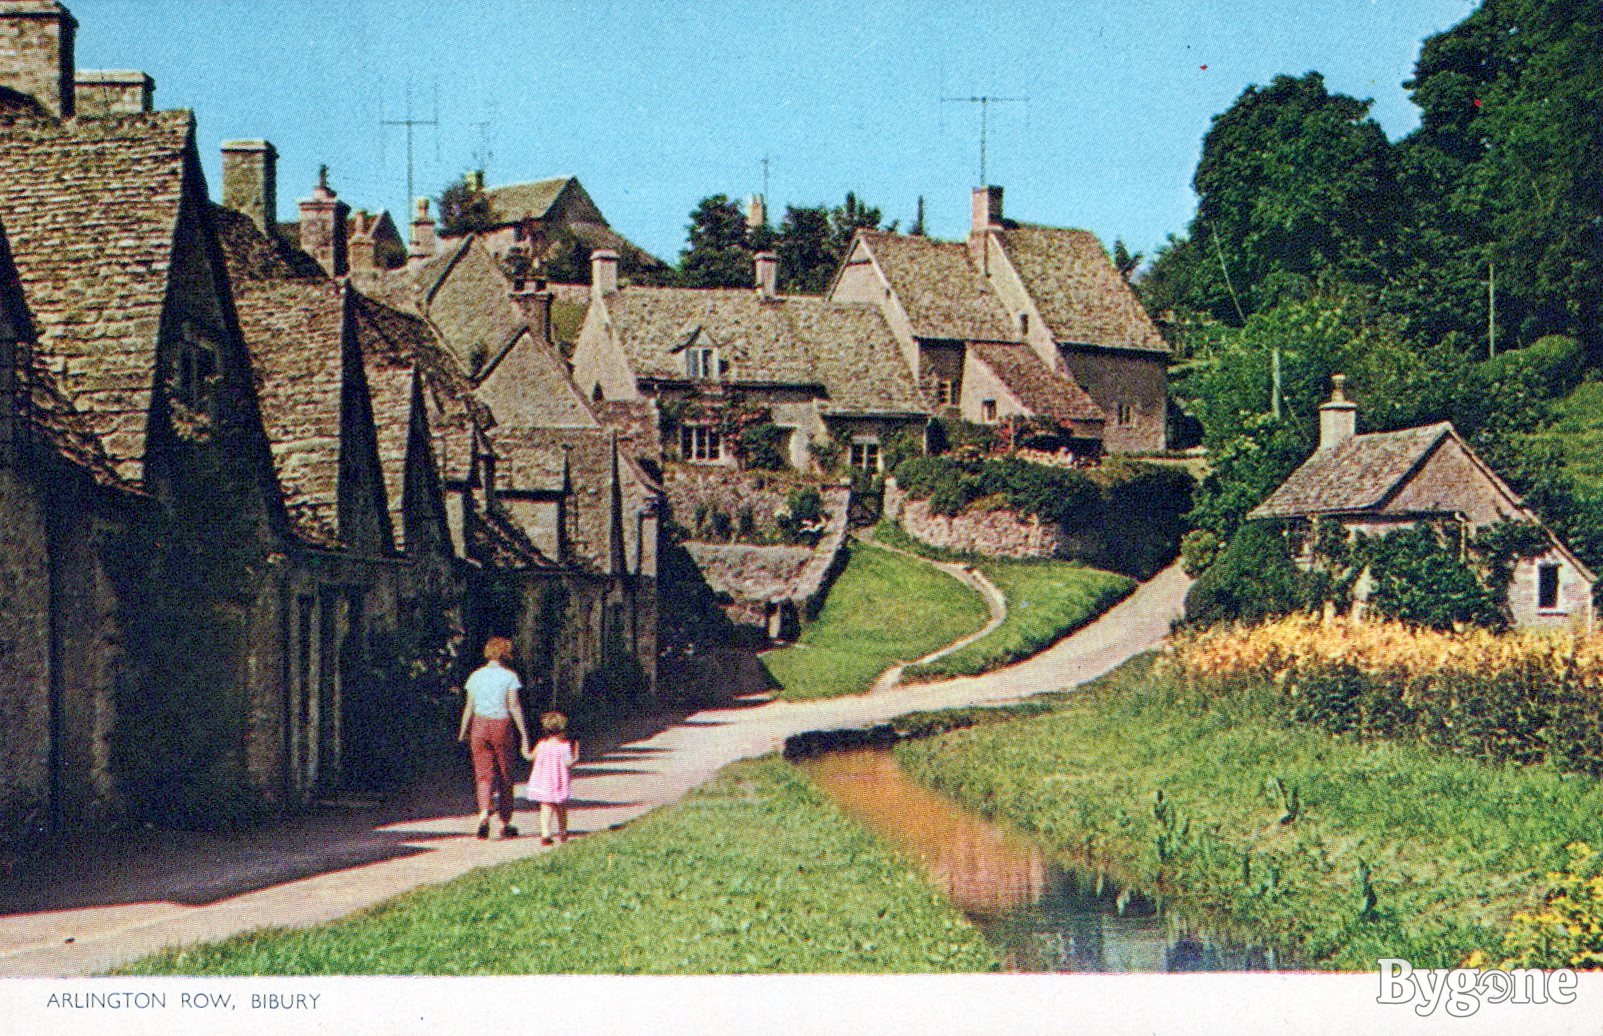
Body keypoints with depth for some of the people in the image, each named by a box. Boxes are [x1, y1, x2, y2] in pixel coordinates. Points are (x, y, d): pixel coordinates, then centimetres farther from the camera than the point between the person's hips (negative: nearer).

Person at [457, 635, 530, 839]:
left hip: (480, 725, 2)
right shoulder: (509, 676, -6)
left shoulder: (476, 675, 4)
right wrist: (524, 733, -4)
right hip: (501, 725, -2)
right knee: (504, 775, 9)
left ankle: (484, 813, -21)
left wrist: (463, 731, 16)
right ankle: (505, 824, 15)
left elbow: (469, 706, 6)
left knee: (483, 774, 4)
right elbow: (514, 706, -8)